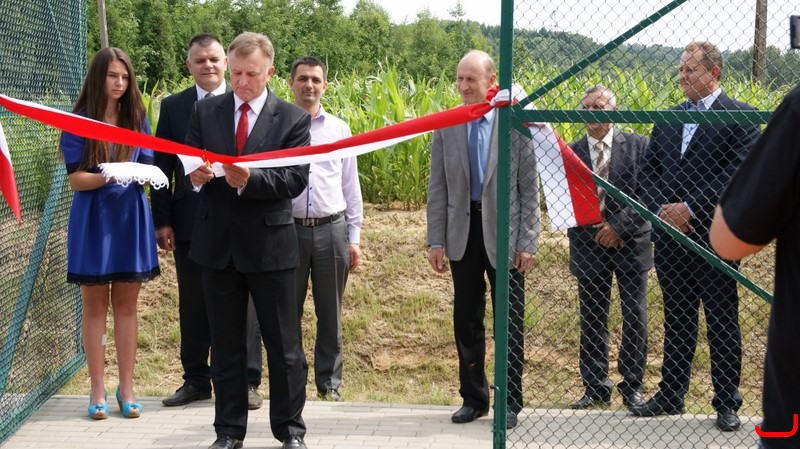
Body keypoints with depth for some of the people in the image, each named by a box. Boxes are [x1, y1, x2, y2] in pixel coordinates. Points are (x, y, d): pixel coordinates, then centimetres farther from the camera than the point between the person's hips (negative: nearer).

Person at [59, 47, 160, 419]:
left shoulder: (137, 117, 5)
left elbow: (148, 167, 4)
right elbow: (75, 179, -8)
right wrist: (108, 176, -26)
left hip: (130, 219, 2)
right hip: (93, 218, -2)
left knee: (126, 304, 7)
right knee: (94, 304, 5)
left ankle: (126, 388, 13)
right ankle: (97, 390, 12)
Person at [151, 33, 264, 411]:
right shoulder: (173, 106, 6)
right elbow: (162, 167, 5)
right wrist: (162, 220, -1)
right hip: (190, 221, 2)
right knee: (193, 306, 11)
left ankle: (247, 381, 14)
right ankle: (196, 380, 23)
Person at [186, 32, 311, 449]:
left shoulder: (293, 118, -2)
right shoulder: (205, 110, 6)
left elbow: (296, 179, -10)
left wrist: (249, 179, -26)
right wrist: (195, 174, -18)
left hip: (270, 244, -2)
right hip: (217, 242, 3)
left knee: (284, 344, 5)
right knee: (225, 344, 12)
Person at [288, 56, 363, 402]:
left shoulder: (339, 129, 9)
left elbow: (351, 187, 11)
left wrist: (354, 237, 7)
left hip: (331, 230, 2)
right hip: (288, 228, -2)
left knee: (330, 315, 9)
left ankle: (329, 383, 21)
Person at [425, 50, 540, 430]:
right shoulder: (446, 126, 3)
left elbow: (530, 188, -4)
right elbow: (437, 188, 5)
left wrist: (528, 241, -9)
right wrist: (436, 241, 0)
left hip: (504, 233, -3)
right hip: (463, 231, 3)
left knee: (509, 321, 6)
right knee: (466, 320, 10)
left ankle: (510, 401, 18)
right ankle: (473, 398, 24)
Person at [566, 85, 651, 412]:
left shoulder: (637, 145, 0)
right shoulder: (571, 152, 5)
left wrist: (618, 225, -14)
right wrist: (596, 232, -6)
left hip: (630, 242, -1)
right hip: (589, 246, 2)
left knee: (635, 318, 2)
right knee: (592, 320, 6)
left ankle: (632, 387, 16)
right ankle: (596, 388, 17)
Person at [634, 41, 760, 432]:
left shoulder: (740, 117, -5)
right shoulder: (667, 120, 12)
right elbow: (647, 171, 10)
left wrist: (690, 208, -18)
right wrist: (663, 210, -7)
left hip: (713, 238, -5)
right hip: (670, 236, 5)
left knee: (722, 325, 5)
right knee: (676, 322, 15)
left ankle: (727, 403, 16)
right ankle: (670, 396, 25)